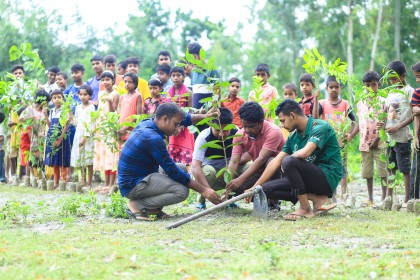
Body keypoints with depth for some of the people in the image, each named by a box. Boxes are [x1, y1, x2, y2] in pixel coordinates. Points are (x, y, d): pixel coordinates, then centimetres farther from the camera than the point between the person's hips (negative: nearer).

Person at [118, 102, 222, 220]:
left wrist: (204, 116, 15)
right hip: (133, 186, -10)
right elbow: (173, 172, -20)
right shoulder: (153, 138, -24)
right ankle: (138, 205, -10)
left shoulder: (146, 124, 4)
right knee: (182, 191, -22)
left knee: (182, 168, 16)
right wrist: (203, 190, -16)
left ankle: (153, 208, 6)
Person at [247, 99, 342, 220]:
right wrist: (255, 187, 5)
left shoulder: (320, 127, -15)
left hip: (328, 178, -8)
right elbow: (276, 162, 8)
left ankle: (305, 209, -20)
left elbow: (305, 152, -31)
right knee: (266, 189, -2)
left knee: (289, 161, -30)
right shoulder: (294, 136, 9)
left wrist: (287, 159, -11)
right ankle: (315, 197, -8)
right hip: (311, 179, 8)